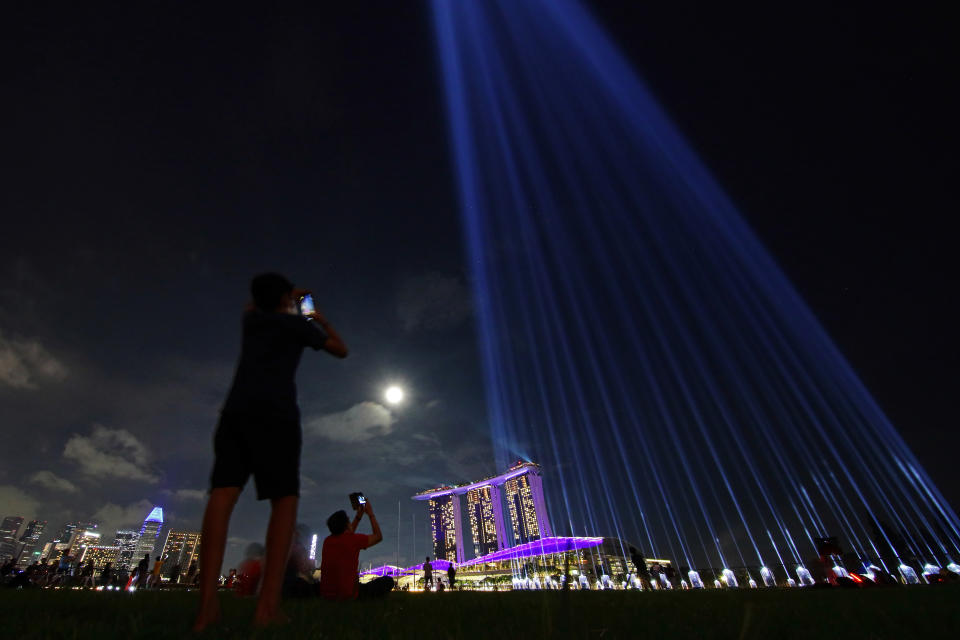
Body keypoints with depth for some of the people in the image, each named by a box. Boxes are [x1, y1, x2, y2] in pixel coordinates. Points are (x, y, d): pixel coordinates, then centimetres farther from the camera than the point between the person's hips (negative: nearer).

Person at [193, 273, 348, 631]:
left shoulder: (252, 320, 26)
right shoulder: (297, 323, 11)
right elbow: (341, 350, 19)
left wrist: (292, 298, 59)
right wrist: (323, 321, 34)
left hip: (236, 411, 5)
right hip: (275, 414, -5)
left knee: (223, 492, -7)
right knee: (285, 500, -5)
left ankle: (207, 604, -19)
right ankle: (268, 604, -16)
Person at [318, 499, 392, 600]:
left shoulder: (327, 540, 3)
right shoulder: (354, 539, -16)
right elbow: (378, 536, 2)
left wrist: (358, 516, 25)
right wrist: (370, 514, 6)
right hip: (347, 595, -7)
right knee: (388, 581, 3)